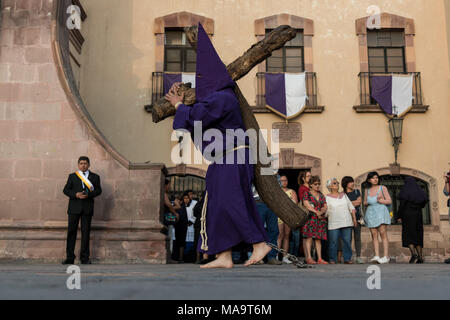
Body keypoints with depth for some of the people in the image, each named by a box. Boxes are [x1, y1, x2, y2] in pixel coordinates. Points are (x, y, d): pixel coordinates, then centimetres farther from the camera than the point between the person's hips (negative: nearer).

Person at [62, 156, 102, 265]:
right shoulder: (72, 176, 12)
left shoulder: (95, 177, 11)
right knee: (71, 231, 0)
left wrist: (88, 194, -14)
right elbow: (66, 190, 5)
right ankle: (70, 257, 6)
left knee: (86, 232, 1)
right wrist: (76, 195, -12)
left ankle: (84, 258, 7)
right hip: (74, 208, 0)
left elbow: (98, 190, 3)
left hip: (87, 208, 0)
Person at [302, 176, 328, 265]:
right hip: (310, 218, -5)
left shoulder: (321, 195, 18)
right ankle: (309, 258, -12)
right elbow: (306, 204, -10)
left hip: (321, 219, 5)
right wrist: (316, 212, -17)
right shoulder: (307, 194, 3)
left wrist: (322, 211, -10)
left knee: (318, 238, 4)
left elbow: (325, 206, 12)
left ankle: (319, 258, 4)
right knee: (309, 237, -11)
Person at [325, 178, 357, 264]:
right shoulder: (328, 197, 6)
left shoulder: (344, 195, 15)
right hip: (334, 224, -3)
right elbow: (325, 210, 2)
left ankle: (347, 259, 7)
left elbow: (351, 207, 16)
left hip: (347, 222, 3)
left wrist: (354, 218, 10)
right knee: (333, 242, -4)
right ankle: (332, 259, 6)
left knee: (347, 241, -1)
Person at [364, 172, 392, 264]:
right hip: (371, 213, 4)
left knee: (383, 234, -10)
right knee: (374, 235, -2)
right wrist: (367, 202, 3)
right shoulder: (367, 191, 13)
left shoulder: (383, 188, 4)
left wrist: (380, 201, -15)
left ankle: (386, 257, -11)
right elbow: (365, 202, 24)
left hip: (381, 212, -4)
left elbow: (389, 201, 1)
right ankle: (376, 256, -4)